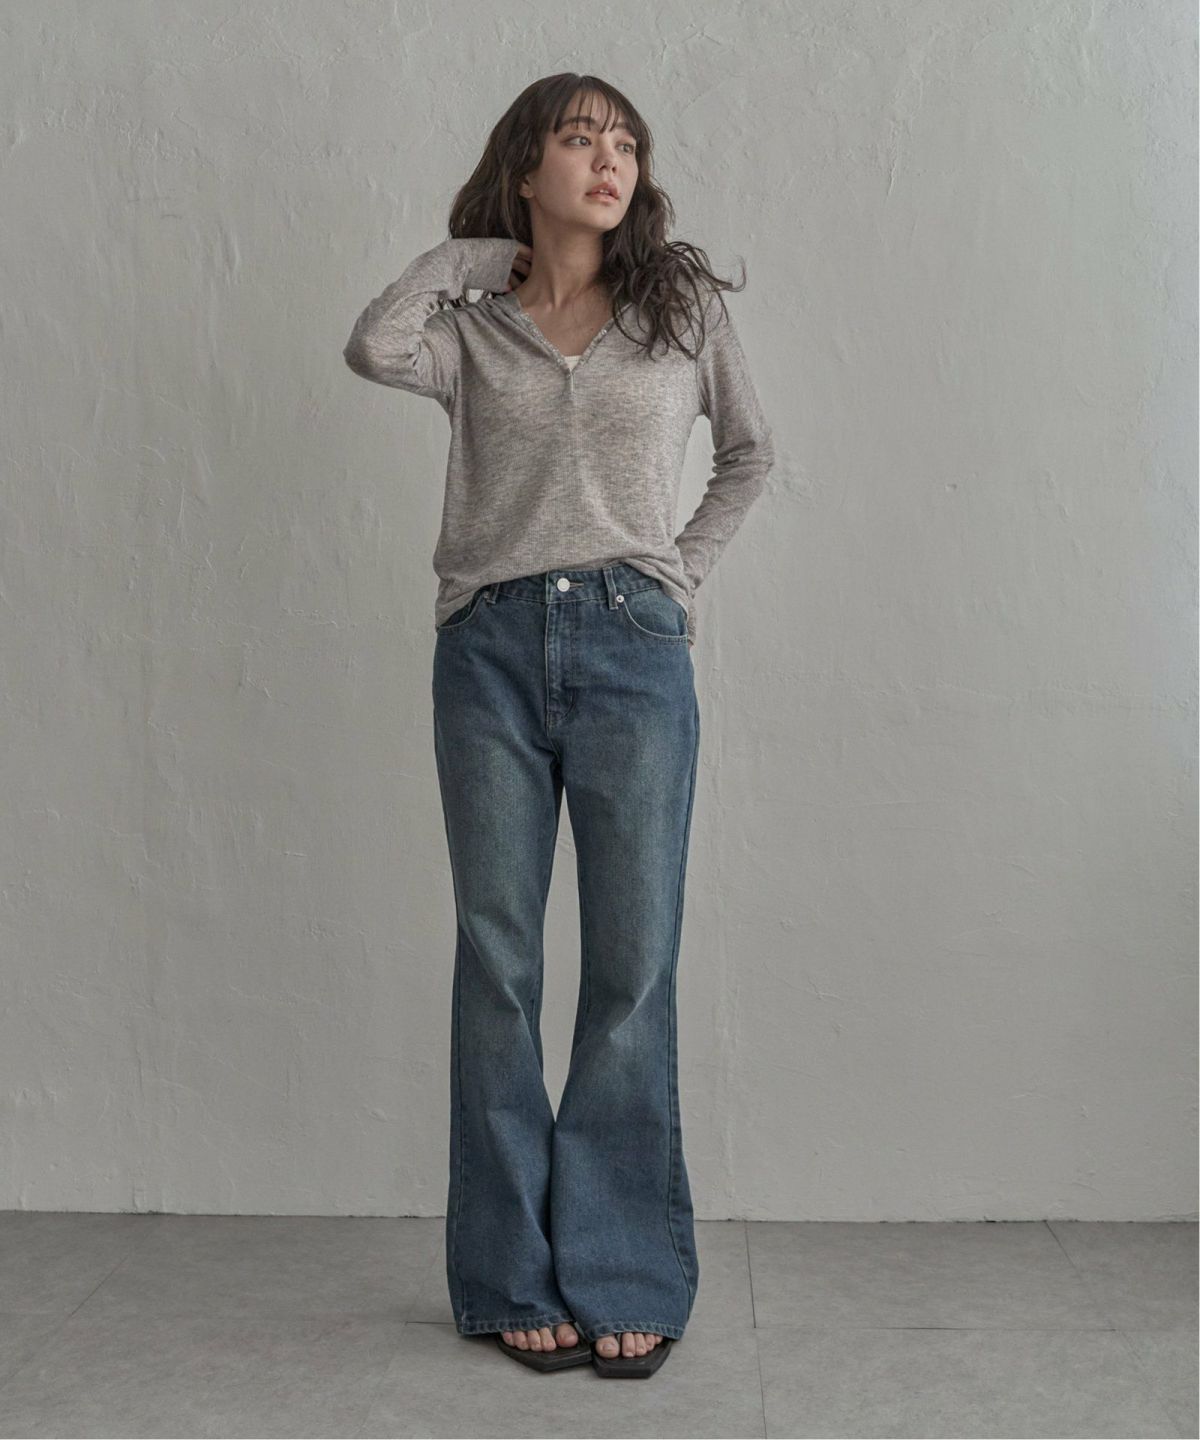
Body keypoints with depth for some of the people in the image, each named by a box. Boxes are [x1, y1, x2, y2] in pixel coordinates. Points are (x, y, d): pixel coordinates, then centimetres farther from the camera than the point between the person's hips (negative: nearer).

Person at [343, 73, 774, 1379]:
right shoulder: (471, 329, 10)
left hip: (633, 646, 0)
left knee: (633, 965, -1)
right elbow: (374, 348, -11)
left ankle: (624, 1279, 11)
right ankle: (515, 1279, 16)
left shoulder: (686, 307, 12)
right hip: (491, 646, 0)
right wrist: (470, 254, 5)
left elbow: (750, 451, 23)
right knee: (497, 962, 3)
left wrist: (687, 567, 10)